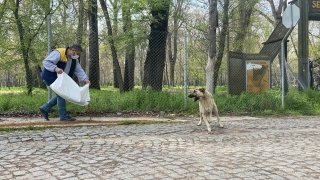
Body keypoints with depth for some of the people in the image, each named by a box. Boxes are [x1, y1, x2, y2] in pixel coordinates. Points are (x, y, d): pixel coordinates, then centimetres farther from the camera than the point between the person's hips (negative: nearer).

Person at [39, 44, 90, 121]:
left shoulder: (74, 59, 5)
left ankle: (45, 108, 20)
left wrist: (85, 79, -19)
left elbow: (79, 70, -3)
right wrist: (55, 68, -41)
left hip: (59, 79, 9)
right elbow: (45, 62, -27)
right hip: (51, 76, -9)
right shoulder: (58, 53, -22)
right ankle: (63, 115, -3)